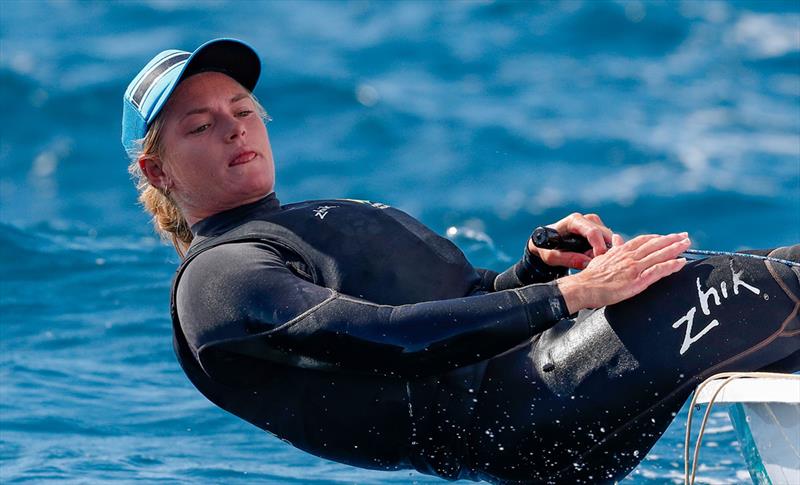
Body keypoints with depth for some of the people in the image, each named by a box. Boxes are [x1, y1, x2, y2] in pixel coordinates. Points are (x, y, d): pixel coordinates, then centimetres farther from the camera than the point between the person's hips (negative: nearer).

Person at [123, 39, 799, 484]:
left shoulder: (331, 218, 32)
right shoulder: (218, 278, 0)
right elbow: (394, 339, -15)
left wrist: (541, 260, 4)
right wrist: (572, 293, -20)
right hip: (518, 415, -10)